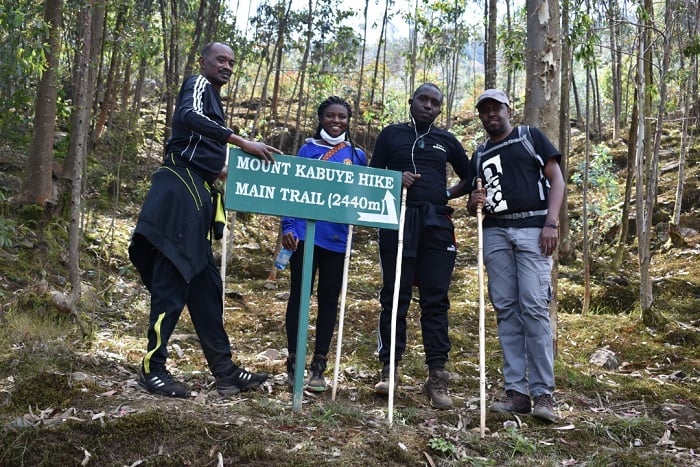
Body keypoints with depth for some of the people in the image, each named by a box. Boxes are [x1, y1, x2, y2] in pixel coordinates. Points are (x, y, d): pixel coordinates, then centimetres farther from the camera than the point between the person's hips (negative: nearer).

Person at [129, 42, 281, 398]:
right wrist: (243, 142, -27)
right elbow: (189, 116, -24)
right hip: (182, 189, -10)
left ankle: (223, 370, 11)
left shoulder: (211, 97, 27)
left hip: (194, 192, 10)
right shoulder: (199, 85, 0)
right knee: (172, 282, -9)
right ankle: (152, 369, -3)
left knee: (204, 283, 7)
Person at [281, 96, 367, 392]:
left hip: (338, 238, 2)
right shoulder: (308, 149, 5)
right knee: (299, 295, 0)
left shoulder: (357, 156, 10)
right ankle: (293, 361, 9)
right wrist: (288, 227, -7)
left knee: (329, 299, 5)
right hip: (306, 233, -2)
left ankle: (319, 365, 13)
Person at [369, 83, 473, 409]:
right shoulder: (391, 134, 12)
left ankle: (437, 377, -2)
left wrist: (447, 195, 5)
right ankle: (389, 370, 6)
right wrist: (395, 180, -10)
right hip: (399, 220, -1)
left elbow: (470, 178, 24)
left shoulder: (446, 140, 17)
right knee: (395, 296, -1)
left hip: (436, 223, 2)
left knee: (435, 300, -2)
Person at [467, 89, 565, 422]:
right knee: (505, 310, 0)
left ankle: (543, 392, -7)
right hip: (495, 233, 4)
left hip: (532, 228, -4)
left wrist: (550, 223, -11)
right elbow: (475, 202, 22)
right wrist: (473, 203, -3)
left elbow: (556, 178, 2)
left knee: (534, 307, -12)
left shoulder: (531, 137, 9)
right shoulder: (479, 155, 20)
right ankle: (517, 391, 2)